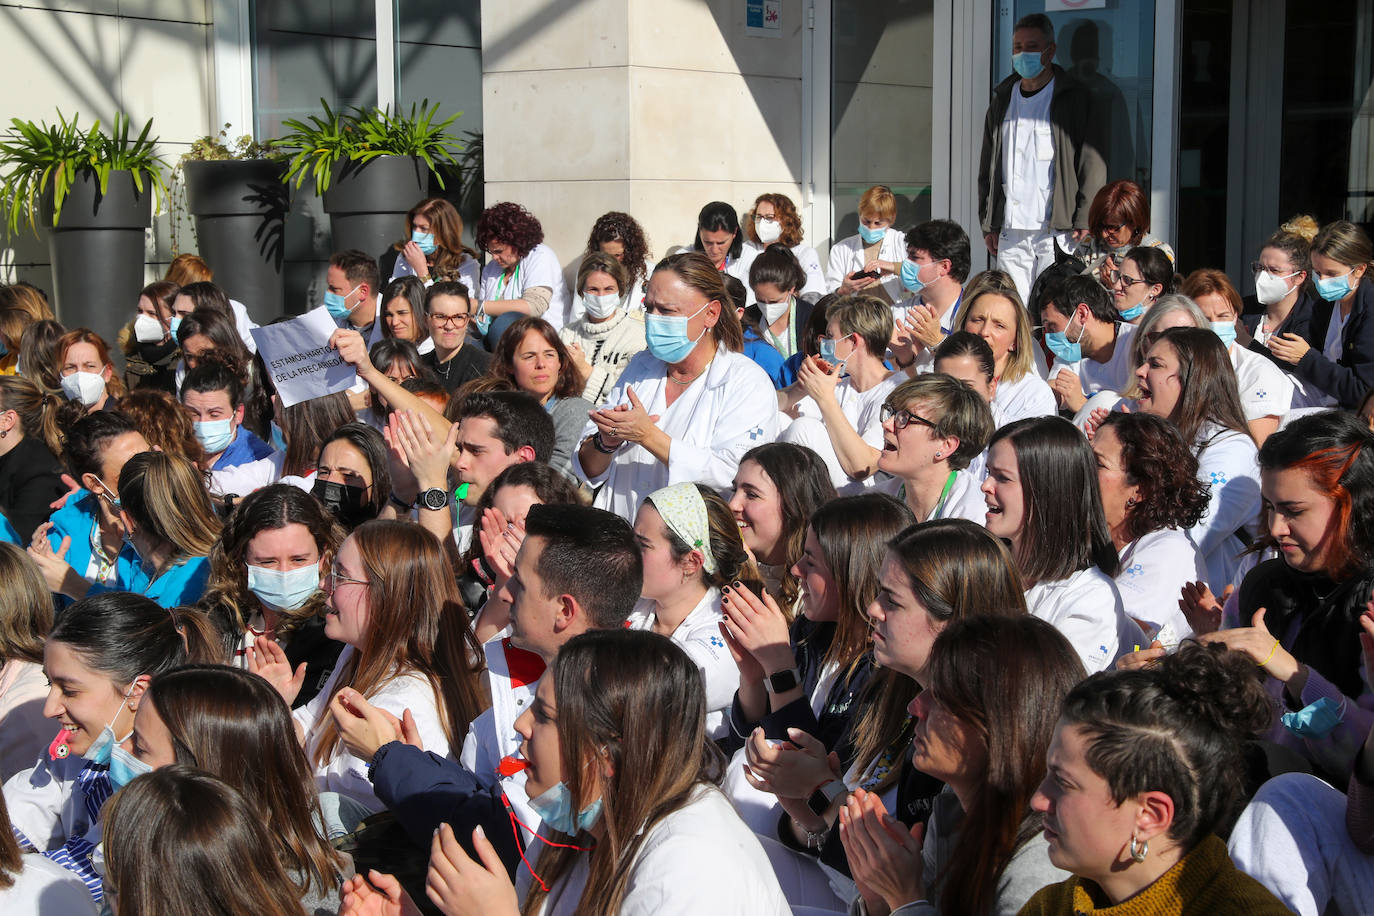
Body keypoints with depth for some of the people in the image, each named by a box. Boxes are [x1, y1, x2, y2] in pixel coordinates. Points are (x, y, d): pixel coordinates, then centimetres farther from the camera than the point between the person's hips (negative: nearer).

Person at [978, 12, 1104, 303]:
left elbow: (1093, 162, -3)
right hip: (1011, 231, 4)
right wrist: (988, 223, 11)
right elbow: (988, 167, 19)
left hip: (1059, 230, -4)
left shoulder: (1073, 98, 3)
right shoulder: (1003, 99, 16)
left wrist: (1085, 221, -11)